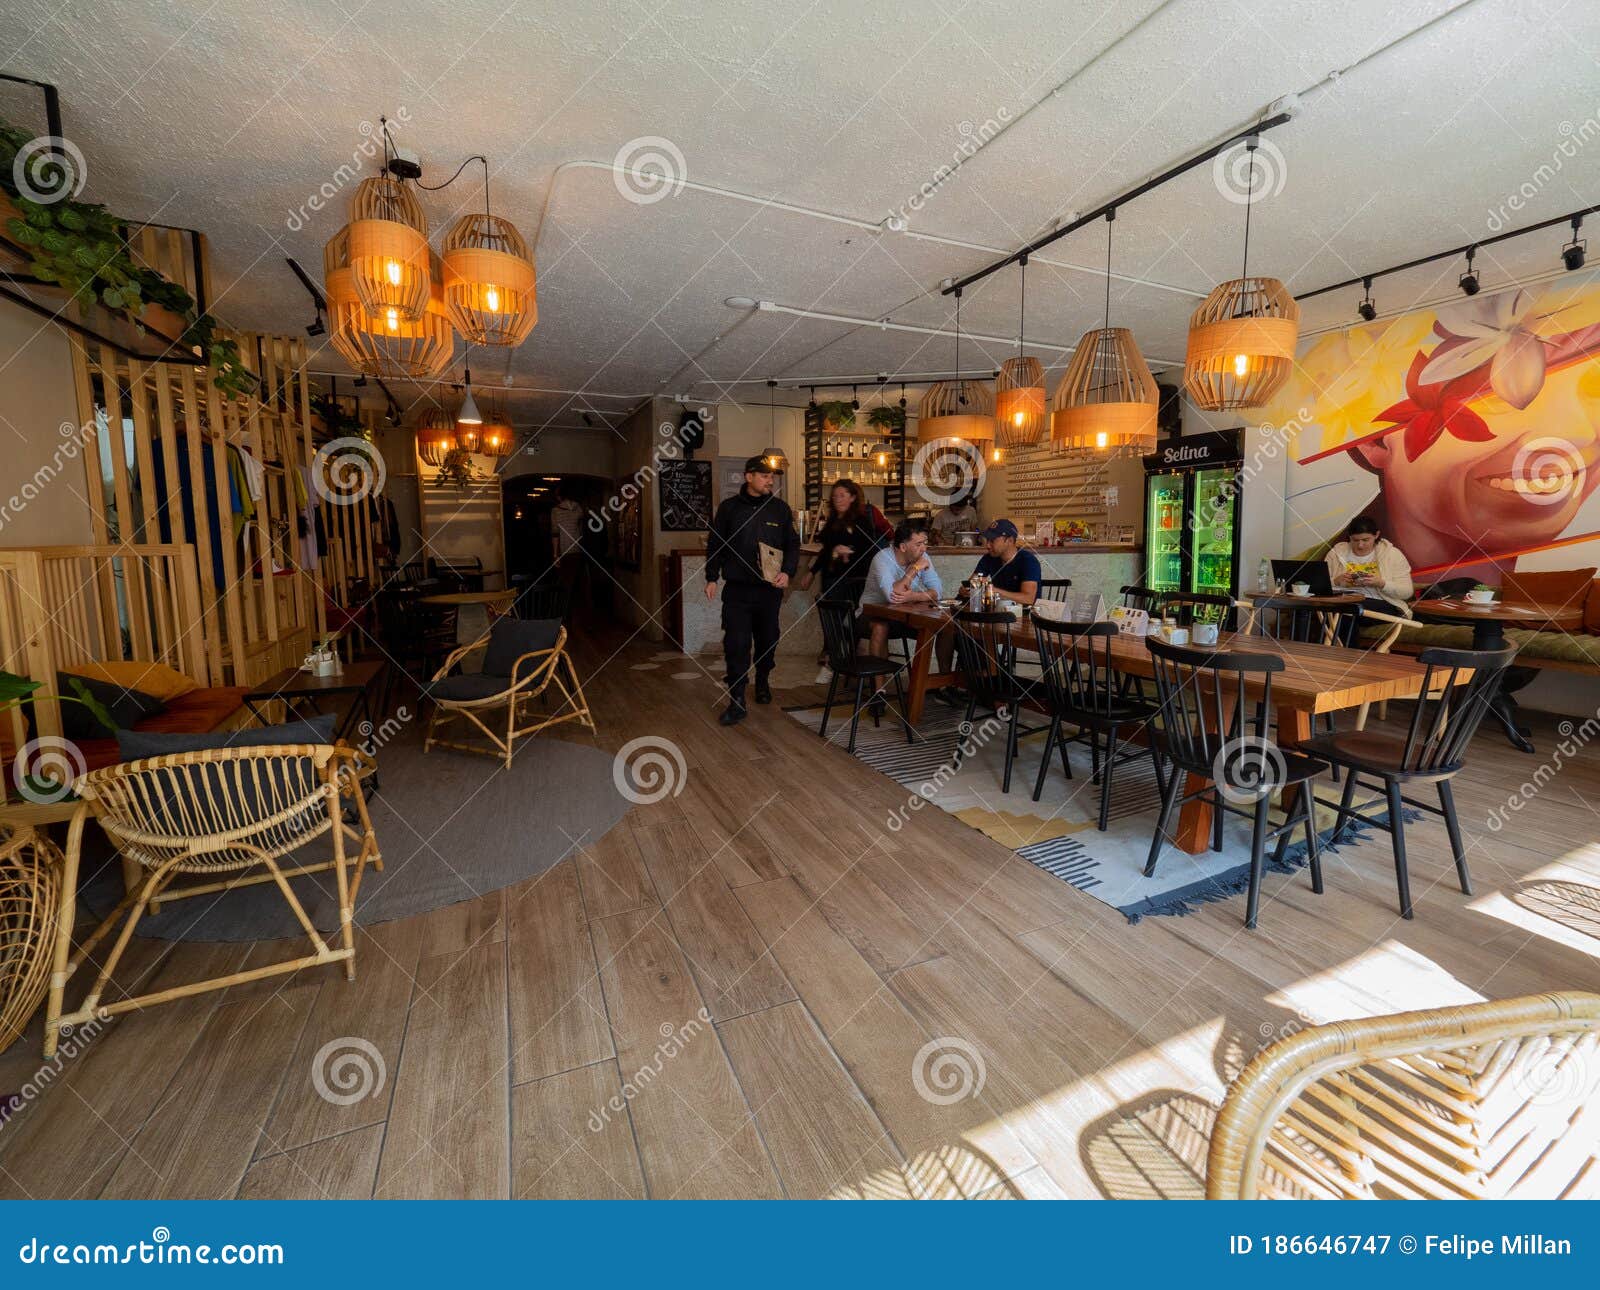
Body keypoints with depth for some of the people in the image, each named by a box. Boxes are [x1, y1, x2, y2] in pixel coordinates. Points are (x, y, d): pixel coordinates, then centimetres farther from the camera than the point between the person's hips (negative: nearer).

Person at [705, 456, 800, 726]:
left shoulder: (780, 508, 5)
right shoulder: (729, 507, 2)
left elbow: (792, 544, 7)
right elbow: (714, 545, 8)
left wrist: (787, 572, -8)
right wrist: (712, 578, 3)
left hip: (770, 589, 2)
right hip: (737, 589, -2)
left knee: (767, 640, 13)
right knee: (736, 643, -8)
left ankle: (763, 682, 38)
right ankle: (736, 701, -3)